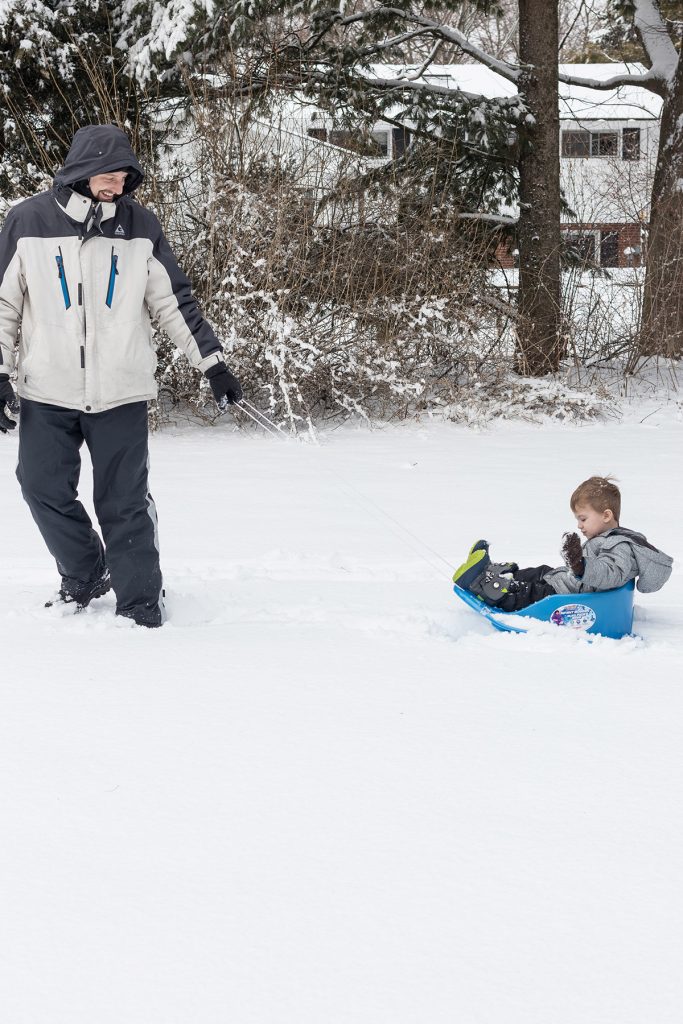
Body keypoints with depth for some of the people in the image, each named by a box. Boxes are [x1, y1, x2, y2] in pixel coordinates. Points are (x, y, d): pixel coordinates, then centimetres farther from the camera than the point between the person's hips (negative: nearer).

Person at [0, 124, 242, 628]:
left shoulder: (139, 225, -1)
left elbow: (175, 301, 6)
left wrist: (213, 363, 5)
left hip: (121, 392, -1)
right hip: (47, 391, 1)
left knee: (125, 504, 1)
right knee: (46, 489, 4)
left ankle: (141, 606, 12)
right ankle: (85, 575, 28)